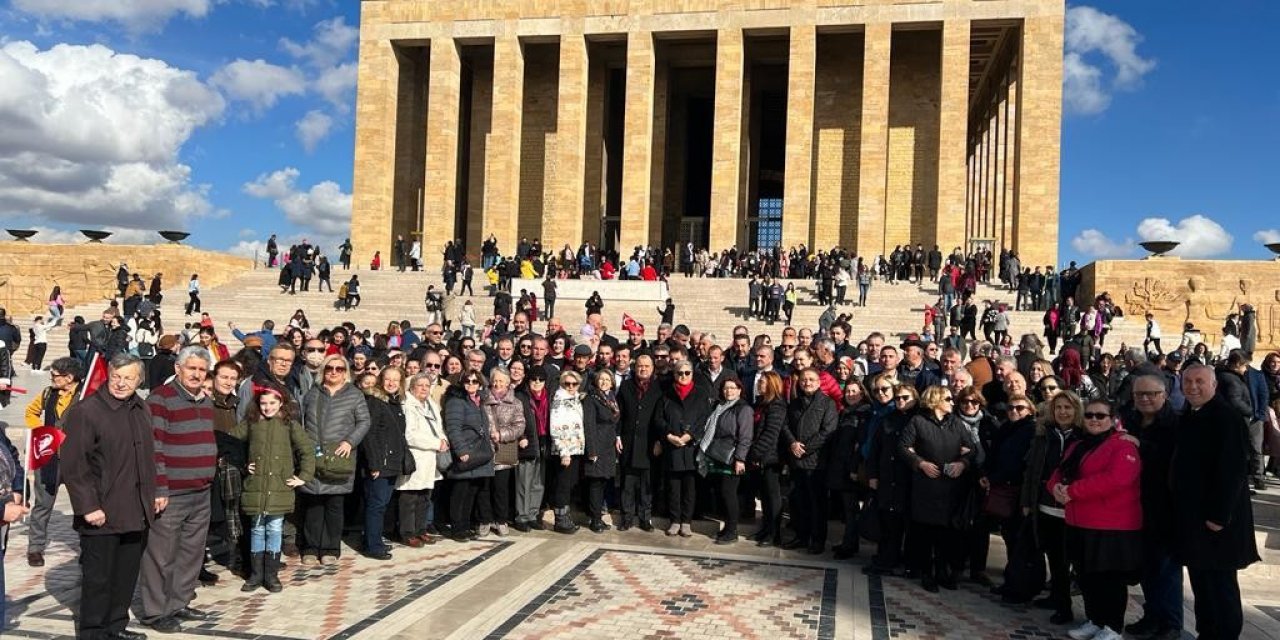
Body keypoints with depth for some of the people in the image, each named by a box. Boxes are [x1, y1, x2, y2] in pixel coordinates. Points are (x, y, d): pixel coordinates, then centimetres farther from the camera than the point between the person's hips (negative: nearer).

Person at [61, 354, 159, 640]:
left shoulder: (142, 410, 11)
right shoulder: (85, 411, -12)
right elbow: (72, 465, -14)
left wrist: (156, 492, 14)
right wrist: (87, 506, -17)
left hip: (137, 513, 7)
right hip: (102, 514, -7)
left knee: (127, 575, 15)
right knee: (98, 577, 3)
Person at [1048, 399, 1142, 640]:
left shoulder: (1123, 445, -11)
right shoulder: (1077, 446, 17)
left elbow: (1116, 479, -26)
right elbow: (1060, 472, 16)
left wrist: (1072, 491, -23)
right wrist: (1056, 486, -10)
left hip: (1111, 527, -8)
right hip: (1079, 524, 8)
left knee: (1110, 578, 1)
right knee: (1086, 576, 15)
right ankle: (1094, 620, 29)